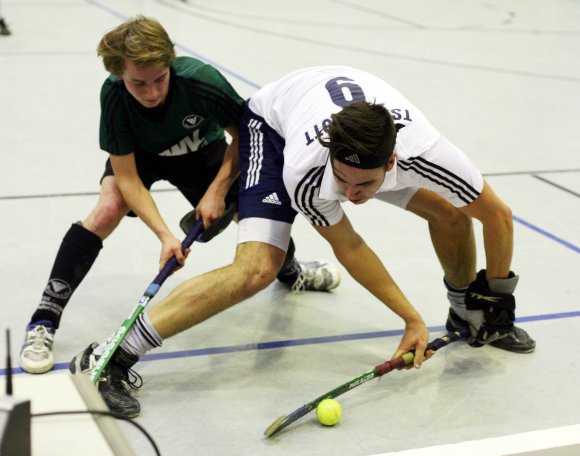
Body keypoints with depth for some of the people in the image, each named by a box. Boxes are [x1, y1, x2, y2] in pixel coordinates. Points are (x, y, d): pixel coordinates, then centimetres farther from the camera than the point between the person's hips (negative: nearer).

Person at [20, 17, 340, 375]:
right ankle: (44, 320, -20)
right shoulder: (114, 95, -35)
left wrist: (218, 190, -25)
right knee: (109, 208, -29)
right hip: (138, 156, -1)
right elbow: (126, 177, -30)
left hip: (203, 154, 1)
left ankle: (291, 271, 35)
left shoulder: (201, 81, -38)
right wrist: (164, 235, -40)